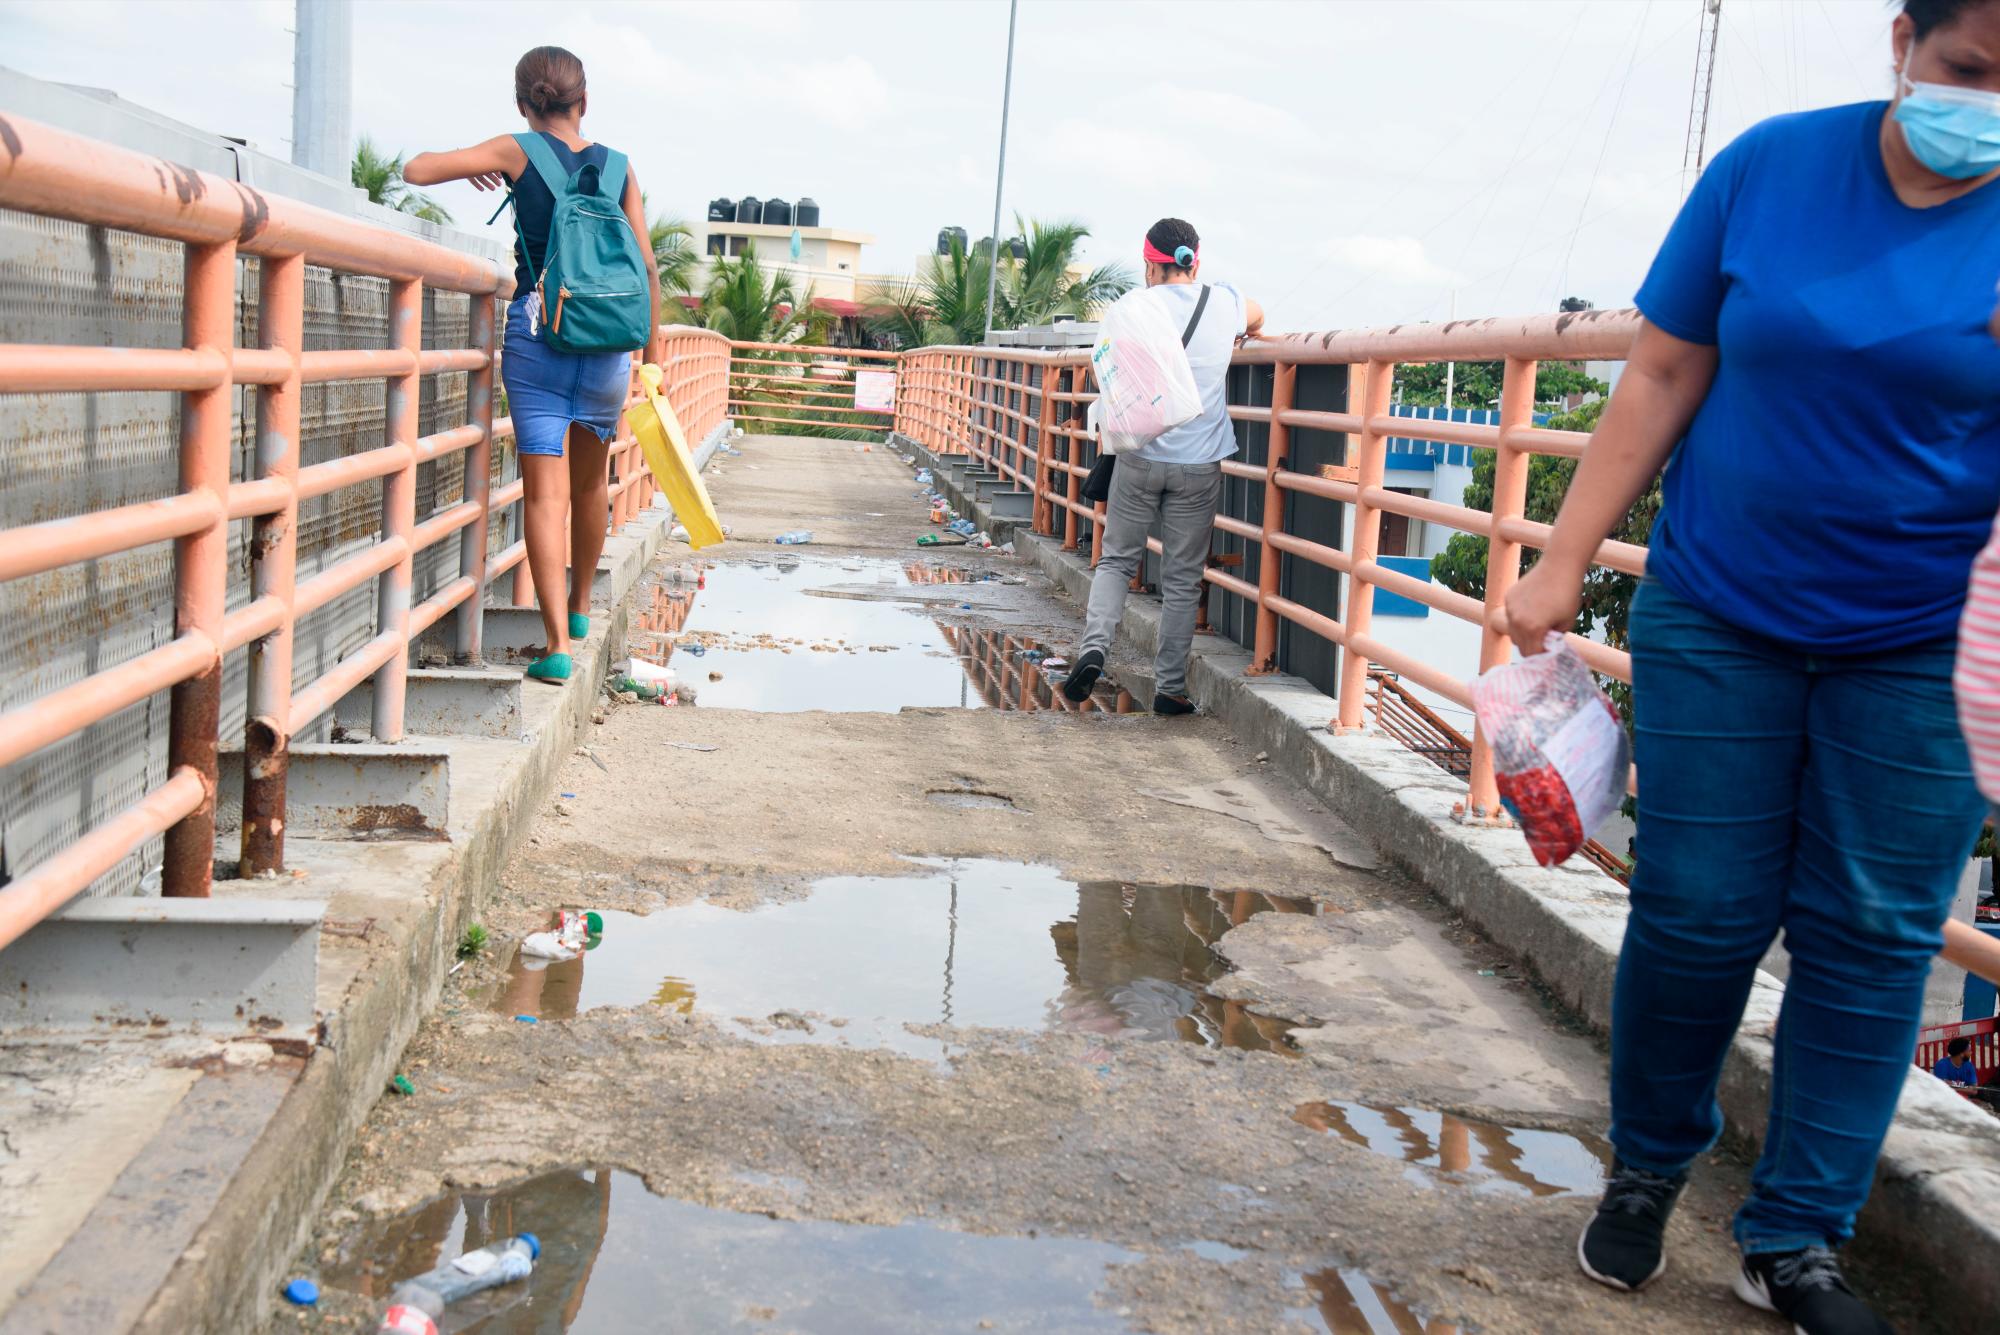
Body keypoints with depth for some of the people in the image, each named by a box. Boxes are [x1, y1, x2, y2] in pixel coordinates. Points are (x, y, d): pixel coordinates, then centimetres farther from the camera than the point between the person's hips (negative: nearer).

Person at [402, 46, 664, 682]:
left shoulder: (516, 152, 1)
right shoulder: (618, 166, 7)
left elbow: (416, 170, -1)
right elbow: (646, 268, 5)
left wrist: (468, 169, 20)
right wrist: (652, 356, 11)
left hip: (536, 333, -2)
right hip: (607, 338, 2)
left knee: (546, 493, -4)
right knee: (590, 481, 20)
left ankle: (559, 643, -13)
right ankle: (580, 605, 39)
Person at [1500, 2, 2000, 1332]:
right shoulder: (1770, 169, -4)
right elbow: (1662, 376, 0)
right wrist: (1561, 564, -1)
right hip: (1720, 620, 0)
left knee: (1874, 936, 4)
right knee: (1697, 911, 5)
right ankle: (1648, 1171, 29)